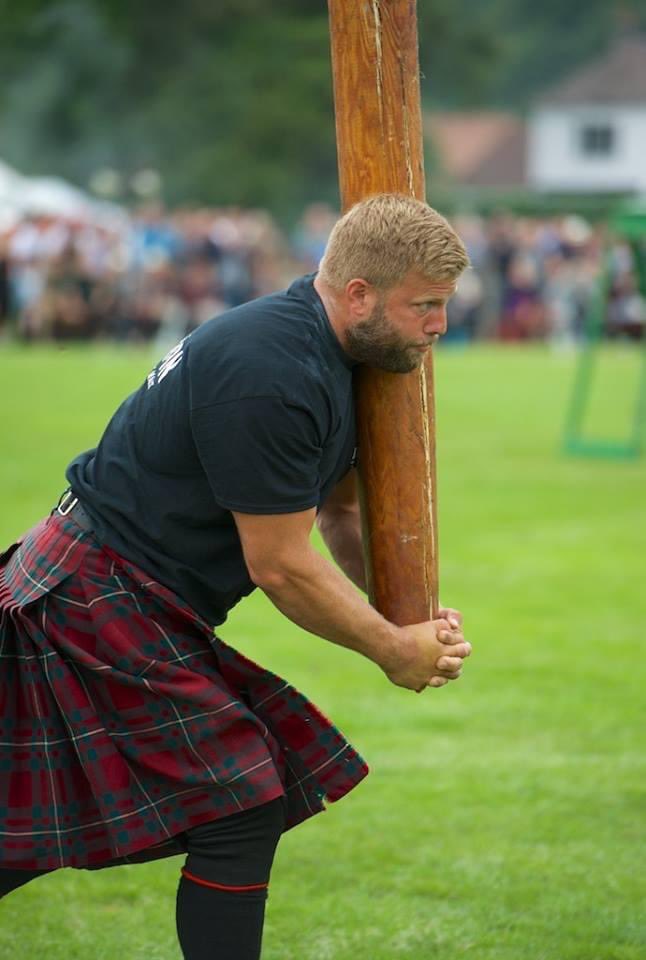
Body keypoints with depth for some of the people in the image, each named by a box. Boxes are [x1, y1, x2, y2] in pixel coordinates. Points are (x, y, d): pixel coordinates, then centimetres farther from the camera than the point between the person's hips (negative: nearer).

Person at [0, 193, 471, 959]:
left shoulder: (323, 353, 8)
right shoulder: (269, 378, -25)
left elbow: (339, 508, 20)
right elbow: (280, 566, -19)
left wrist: (405, 617, 5)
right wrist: (395, 650, -7)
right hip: (101, 597, -10)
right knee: (242, 807, -10)